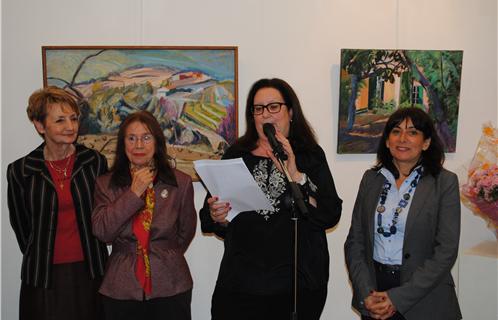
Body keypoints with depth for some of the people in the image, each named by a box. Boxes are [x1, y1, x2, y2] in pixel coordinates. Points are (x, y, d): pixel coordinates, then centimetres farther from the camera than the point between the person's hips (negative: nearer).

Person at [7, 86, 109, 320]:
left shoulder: (95, 162, -1)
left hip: (90, 271, 1)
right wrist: (40, 260, 11)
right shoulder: (20, 171, -3)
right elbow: (21, 226, 7)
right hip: (44, 277, -1)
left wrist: (92, 258, 7)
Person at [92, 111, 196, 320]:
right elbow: (101, 232, -8)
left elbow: (186, 232, 10)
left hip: (170, 287, 0)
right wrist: (134, 193, -11)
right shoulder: (106, 184, 4)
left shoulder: (181, 183, 0)